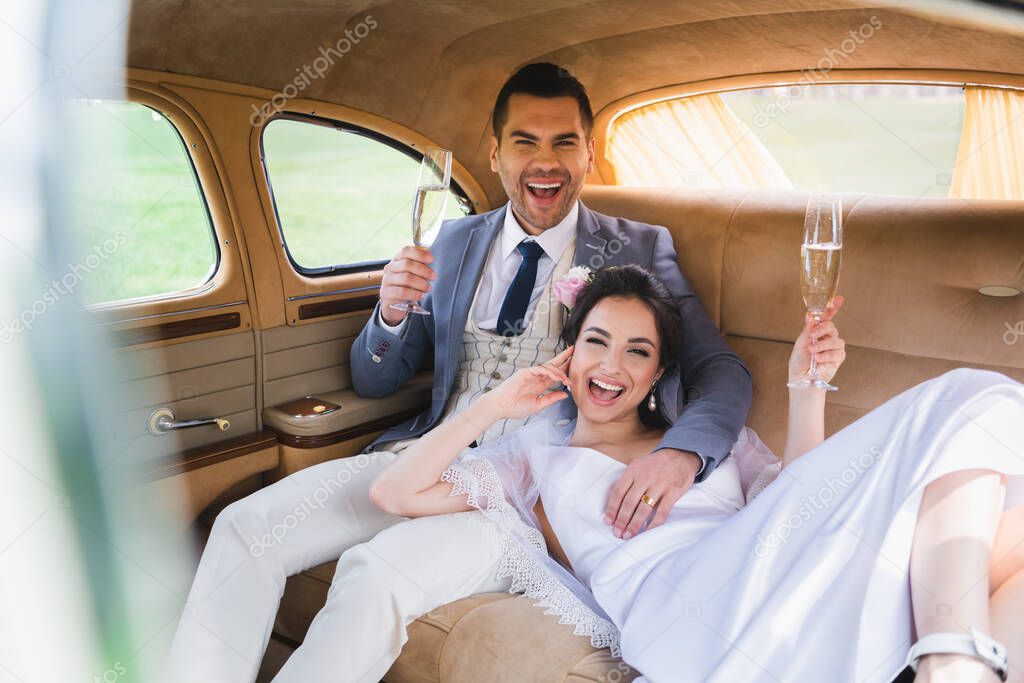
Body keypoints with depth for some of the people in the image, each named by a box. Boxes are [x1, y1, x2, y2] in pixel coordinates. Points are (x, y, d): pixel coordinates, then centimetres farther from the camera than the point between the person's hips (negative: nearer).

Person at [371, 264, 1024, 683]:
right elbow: (394, 492, 14)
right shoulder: (539, 455, 24)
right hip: (673, 600, -5)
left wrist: (807, 388, 8)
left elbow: (798, 505, 15)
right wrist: (497, 404, 16)